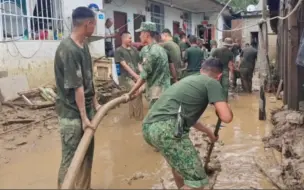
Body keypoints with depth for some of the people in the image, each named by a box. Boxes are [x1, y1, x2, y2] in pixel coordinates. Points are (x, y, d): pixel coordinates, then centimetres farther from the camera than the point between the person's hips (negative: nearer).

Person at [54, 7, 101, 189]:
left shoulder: (84, 45, 7)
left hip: (86, 108, 9)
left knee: (88, 152, 17)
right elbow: (76, 86, -21)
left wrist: (95, 104, 16)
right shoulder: (68, 50, -22)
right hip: (72, 113, -9)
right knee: (71, 157, 1)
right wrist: (84, 117, -17)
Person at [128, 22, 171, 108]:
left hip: (157, 93, -10)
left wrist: (130, 93, -8)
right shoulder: (160, 48, 13)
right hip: (164, 90, 10)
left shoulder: (150, 52, -17)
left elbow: (143, 77, -17)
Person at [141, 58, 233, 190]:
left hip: (148, 127, 9)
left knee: (179, 161, 35)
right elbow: (227, 117, -2)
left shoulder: (190, 79, 32)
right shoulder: (212, 83, 7)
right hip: (166, 128, -9)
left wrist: (209, 132, 58)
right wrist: (220, 106, 21)